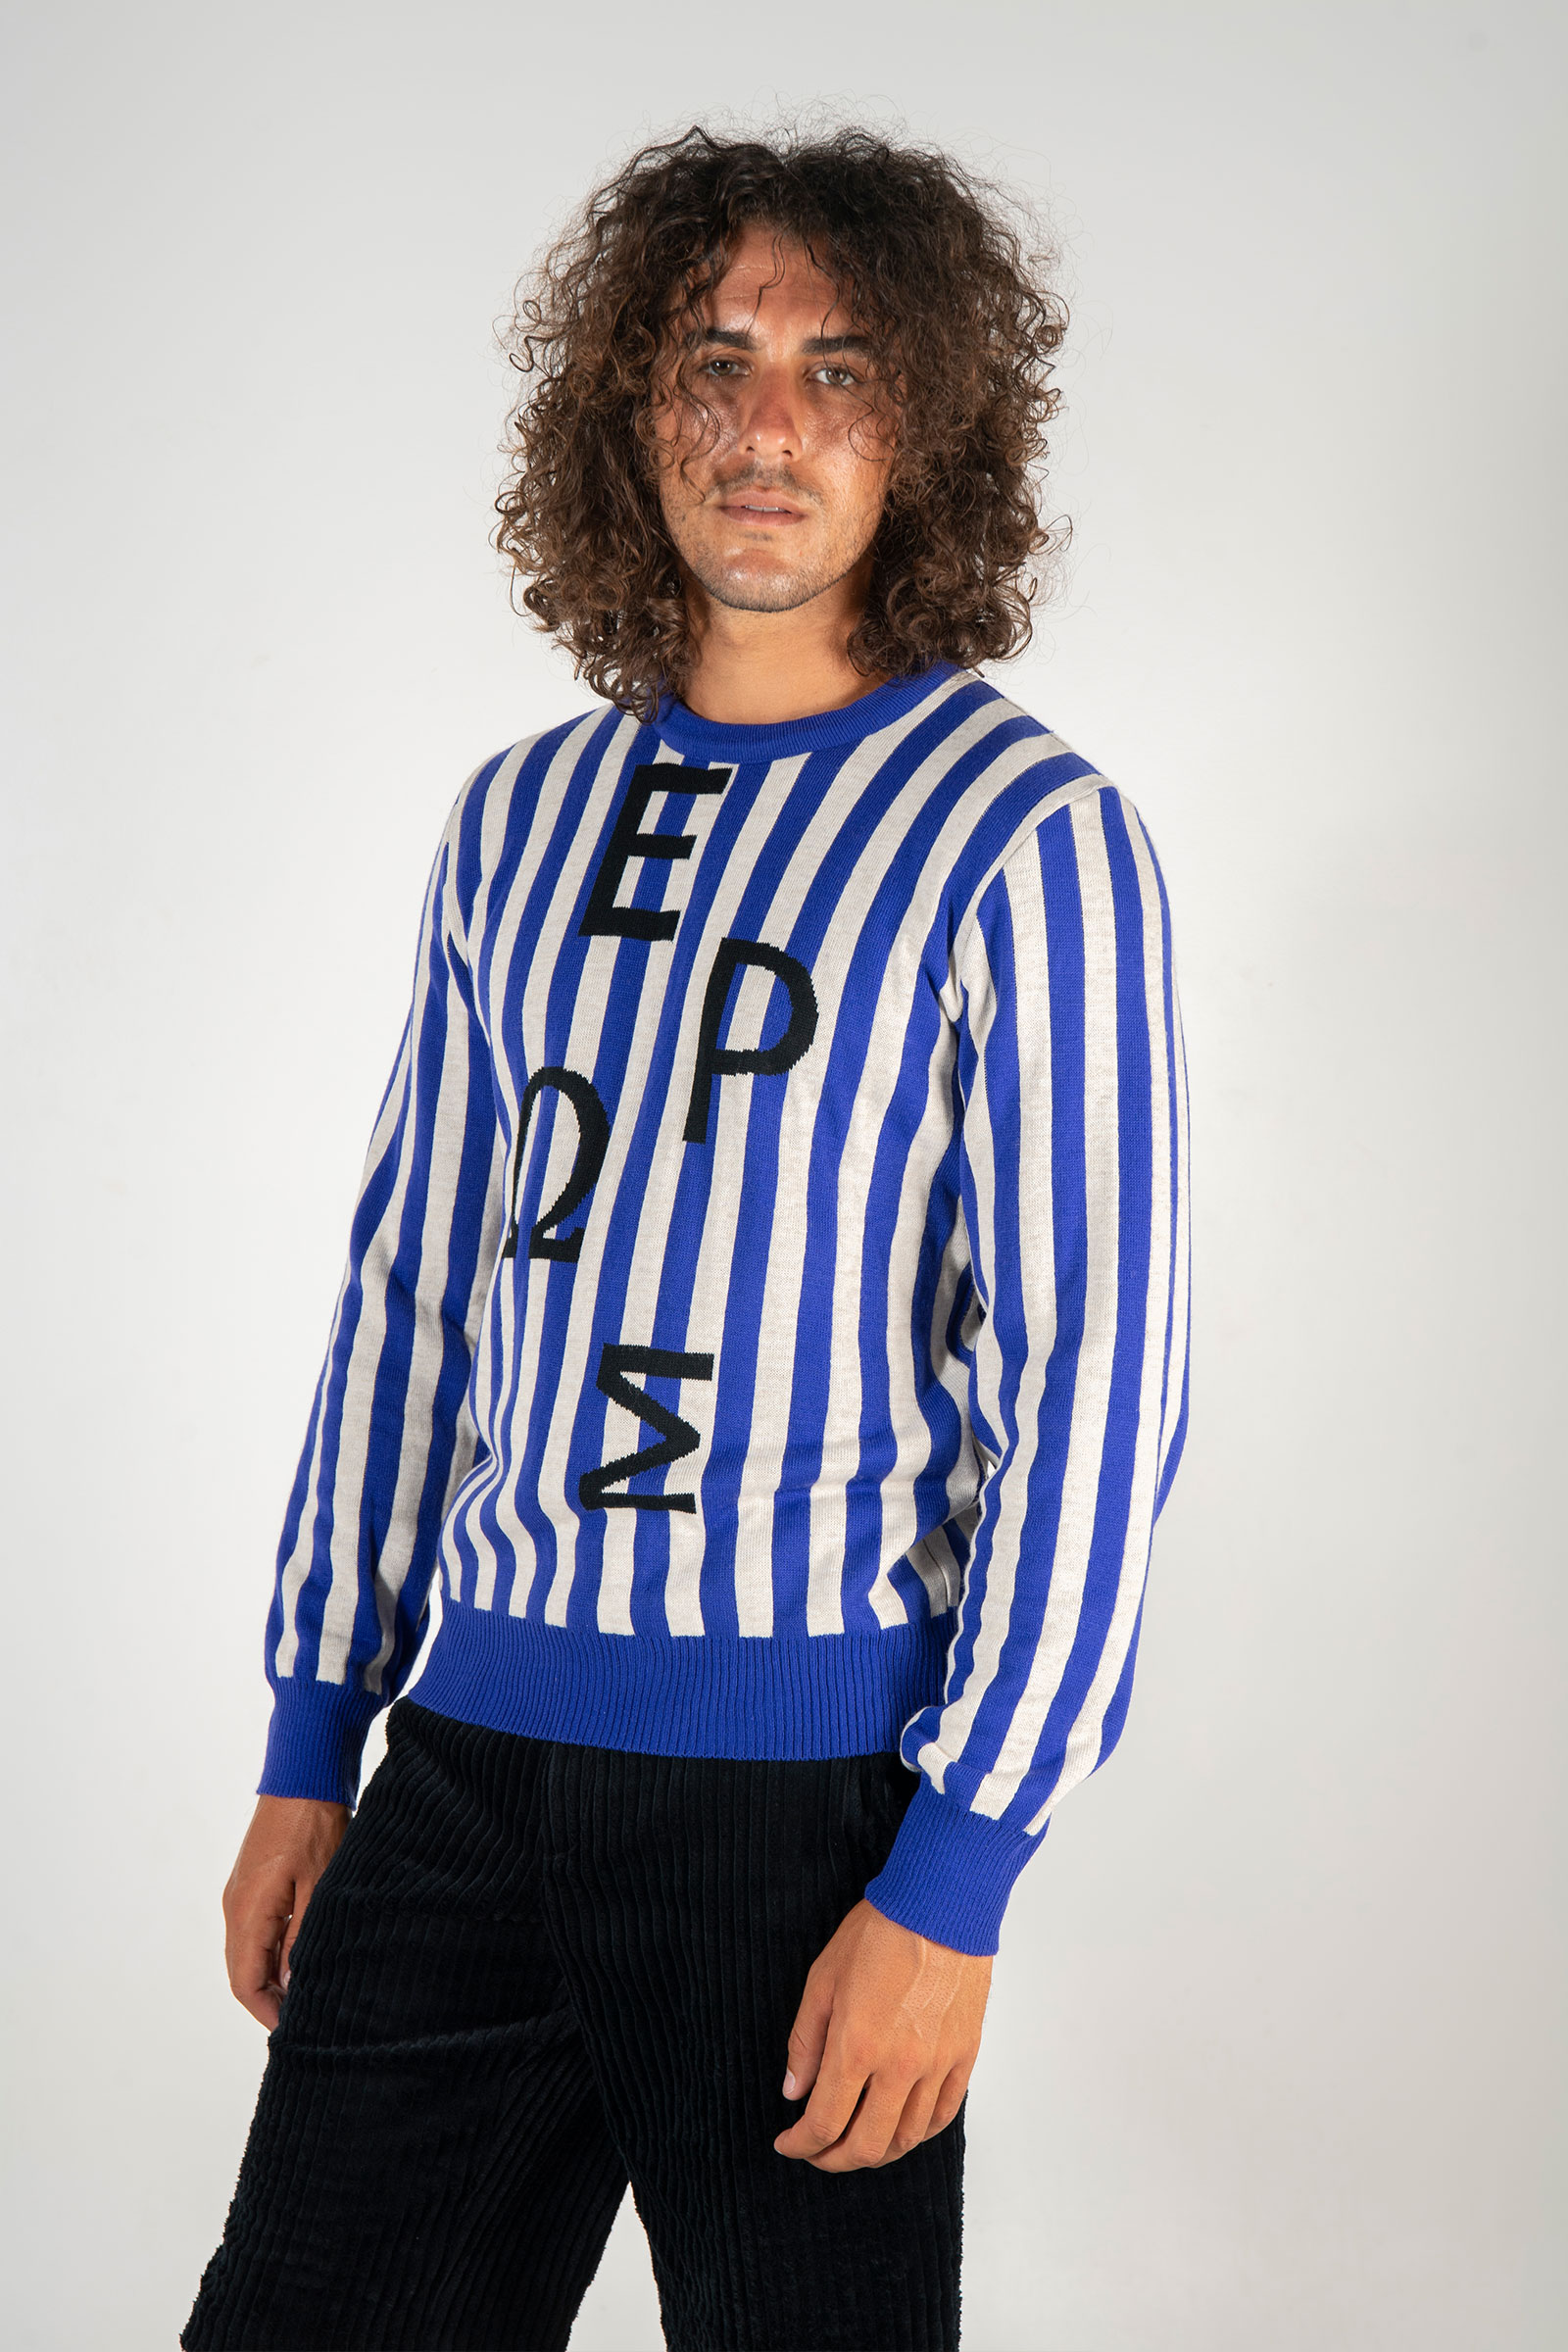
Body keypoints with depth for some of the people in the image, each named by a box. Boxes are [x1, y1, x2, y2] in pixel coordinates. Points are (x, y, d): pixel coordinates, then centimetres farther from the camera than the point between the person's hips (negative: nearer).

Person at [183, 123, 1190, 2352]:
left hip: (809, 1777, -4)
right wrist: (311, 1741, 12)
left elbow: (1092, 1384, -10)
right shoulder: (522, 820, 10)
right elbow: (411, 1284, 14)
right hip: (472, 1752, 5)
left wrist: (953, 1879, -13)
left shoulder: (1019, 835, -7)